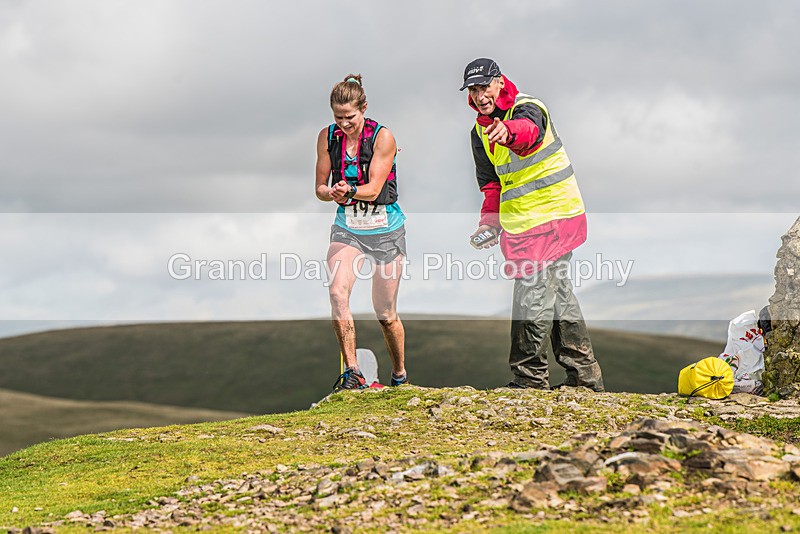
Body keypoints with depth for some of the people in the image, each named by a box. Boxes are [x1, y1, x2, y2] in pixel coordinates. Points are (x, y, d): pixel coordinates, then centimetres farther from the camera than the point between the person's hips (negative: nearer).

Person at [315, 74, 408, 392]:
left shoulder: (382, 137, -12)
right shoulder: (327, 137, -2)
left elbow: (374, 188, -17)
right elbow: (320, 188, 3)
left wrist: (350, 191, -37)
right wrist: (332, 193, -20)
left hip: (385, 228, -2)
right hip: (347, 227, 2)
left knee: (385, 314, 3)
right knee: (337, 293, -24)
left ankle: (399, 375, 27)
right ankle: (351, 373, -18)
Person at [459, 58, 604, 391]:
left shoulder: (528, 108, -14)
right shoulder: (480, 131, 11)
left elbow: (528, 130, -41)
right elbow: (491, 182, 19)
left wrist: (508, 132, -64)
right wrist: (489, 220, 4)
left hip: (552, 216, -9)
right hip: (521, 223, 9)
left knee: (534, 295, -10)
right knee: (557, 294, 12)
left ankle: (529, 377, -1)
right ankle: (584, 373, 20)